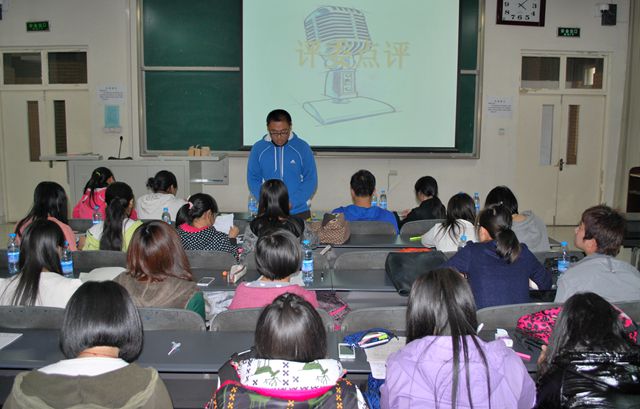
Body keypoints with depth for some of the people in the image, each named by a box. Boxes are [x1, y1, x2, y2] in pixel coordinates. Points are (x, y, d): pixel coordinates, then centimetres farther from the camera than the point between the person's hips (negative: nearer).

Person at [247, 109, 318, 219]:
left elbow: (311, 180, -5)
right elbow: (253, 179, 1)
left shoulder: (302, 147, -6)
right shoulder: (258, 148, -3)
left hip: (299, 212, -1)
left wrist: (292, 202, -17)